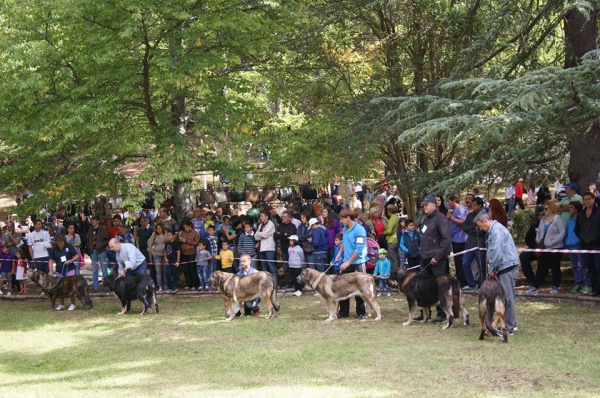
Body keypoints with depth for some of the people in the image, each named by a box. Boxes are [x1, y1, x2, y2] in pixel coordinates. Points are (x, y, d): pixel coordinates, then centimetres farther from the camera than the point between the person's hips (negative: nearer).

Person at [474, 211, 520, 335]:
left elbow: (497, 252, -21)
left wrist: (492, 269, -10)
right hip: (504, 268, 10)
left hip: (507, 267, -10)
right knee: (506, 297, 14)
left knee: (507, 297, -6)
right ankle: (510, 324, 20)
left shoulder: (497, 231, -16)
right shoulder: (493, 230, 17)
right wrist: (493, 269, 9)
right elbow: (493, 251, 19)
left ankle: (509, 328, -3)